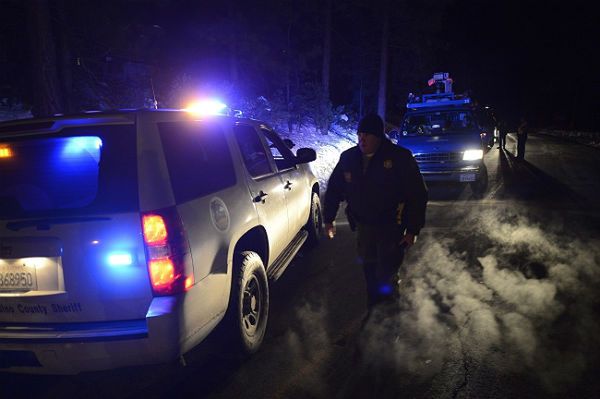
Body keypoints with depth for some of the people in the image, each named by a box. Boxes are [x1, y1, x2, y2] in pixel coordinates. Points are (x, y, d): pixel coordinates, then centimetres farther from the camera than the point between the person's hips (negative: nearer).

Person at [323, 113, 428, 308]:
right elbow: (334, 189, 10)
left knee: (386, 273, -2)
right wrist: (329, 218, 11)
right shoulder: (348, 158, -1)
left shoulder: (400, 158, -14)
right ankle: (373, 307, 38)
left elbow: (417, 195, -12)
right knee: (369, 269, 18)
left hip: (391, 227, -4)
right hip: (363, 226, 5)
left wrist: (413, 229, -14)